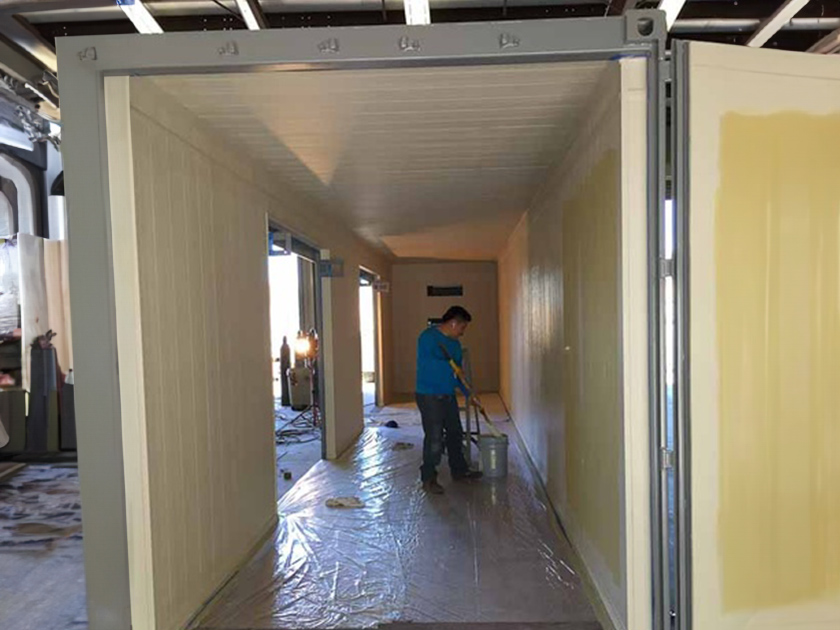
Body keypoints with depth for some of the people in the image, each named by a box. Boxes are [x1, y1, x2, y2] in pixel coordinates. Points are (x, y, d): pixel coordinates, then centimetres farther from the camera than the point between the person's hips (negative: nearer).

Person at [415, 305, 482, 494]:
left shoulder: (454, 342, 13)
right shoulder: (428, 337, -15)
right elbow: (425, 362, -29)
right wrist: (450, 368, -24)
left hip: (448, 396, 9)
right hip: (429, 397, -9)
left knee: (455, 434, 17)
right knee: (434, 438, -6)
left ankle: (459, 470, 33)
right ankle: (428, 478, 7)